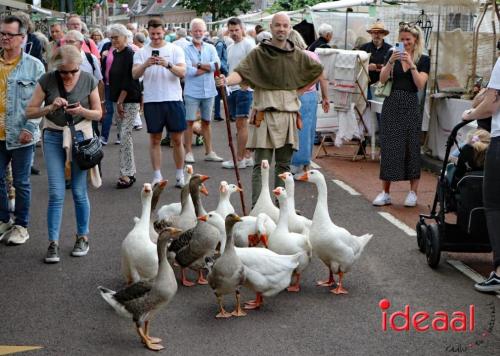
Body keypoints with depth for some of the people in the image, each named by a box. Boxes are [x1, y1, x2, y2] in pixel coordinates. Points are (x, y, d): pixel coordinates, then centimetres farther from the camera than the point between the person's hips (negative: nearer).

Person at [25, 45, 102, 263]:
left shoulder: (88, 80, -3)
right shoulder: (47, 80, -5)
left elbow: (98, 114, 3)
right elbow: (30, 112, -3)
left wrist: (83, 111, -18)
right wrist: (50, 108, -20)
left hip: (81, 136, 0)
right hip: (54, 138, 0)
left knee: (79, 192, 5)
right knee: (56, 193, -4)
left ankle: (83, 237, 21)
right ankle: (53, 243, 2)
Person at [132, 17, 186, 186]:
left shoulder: (175, 49, 2)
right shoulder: (141, 52, 5)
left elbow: (182, 72, -8)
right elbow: (134, 74, -7)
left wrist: (168, 65, -26)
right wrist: (145, 65, -26)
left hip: (173, 99, -1)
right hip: (152, 101, 1)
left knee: (177, 139, 4)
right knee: (155, 139, 6)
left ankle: (180, 175, 15)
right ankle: (157, 176, 12)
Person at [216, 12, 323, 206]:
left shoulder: (298, 55, 10)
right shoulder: (258, 53, -2)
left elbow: (318, 70, 26)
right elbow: (241, 72, -17)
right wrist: (227, 80, -38)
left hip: (289, 114, 4)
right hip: (265, 114, -4)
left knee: (284, 163, 11)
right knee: (261, 164, -6)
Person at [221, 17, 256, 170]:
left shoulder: (248, 44, -7)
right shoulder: (230, 48, 19)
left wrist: (246, 83, -21)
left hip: (244, 89, -9)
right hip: (232, 89, 9)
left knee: (241, 124, -7)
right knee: (240, 124, 11)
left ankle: (239, 159, -5)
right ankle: (247, 156, 18)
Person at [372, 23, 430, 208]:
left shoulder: (423, 59, 2)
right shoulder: (392, 54, 7)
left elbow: (420, 85, -9)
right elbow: (382, 79, -2)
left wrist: (411, 64, -17)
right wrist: (391, 61, -16)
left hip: (410, 105, -2)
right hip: (391, 104, 2)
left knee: (411, 147, 2)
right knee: (388, 146, 1)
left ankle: (413, 192, 11)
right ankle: (385, 192, 5)